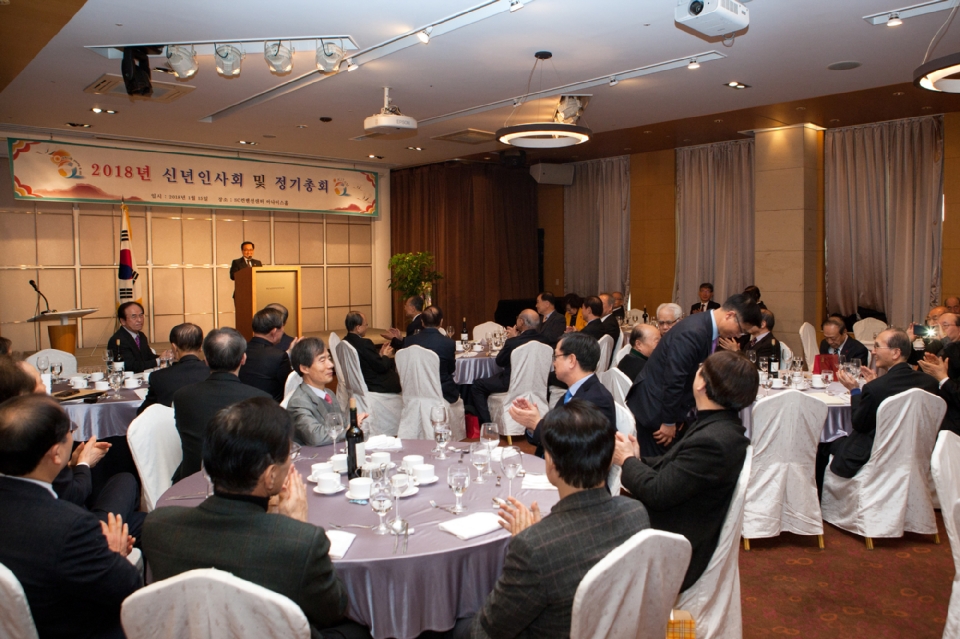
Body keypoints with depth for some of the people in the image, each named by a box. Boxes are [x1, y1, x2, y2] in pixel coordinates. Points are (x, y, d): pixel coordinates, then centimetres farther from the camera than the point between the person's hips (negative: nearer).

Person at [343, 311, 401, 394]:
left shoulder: (345, 342, -1)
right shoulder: (364, 343, -28)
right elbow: (381, 367, -20)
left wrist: (380, 354, 6)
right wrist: (386, 356, -1)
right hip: (376, 386, -9)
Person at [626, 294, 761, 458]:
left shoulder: (709, 327, 3)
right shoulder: (693, 332, -26)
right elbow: (673, 378, -26)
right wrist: (668, 422, -19)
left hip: (667, 403, 9)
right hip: (653, 405, -9)